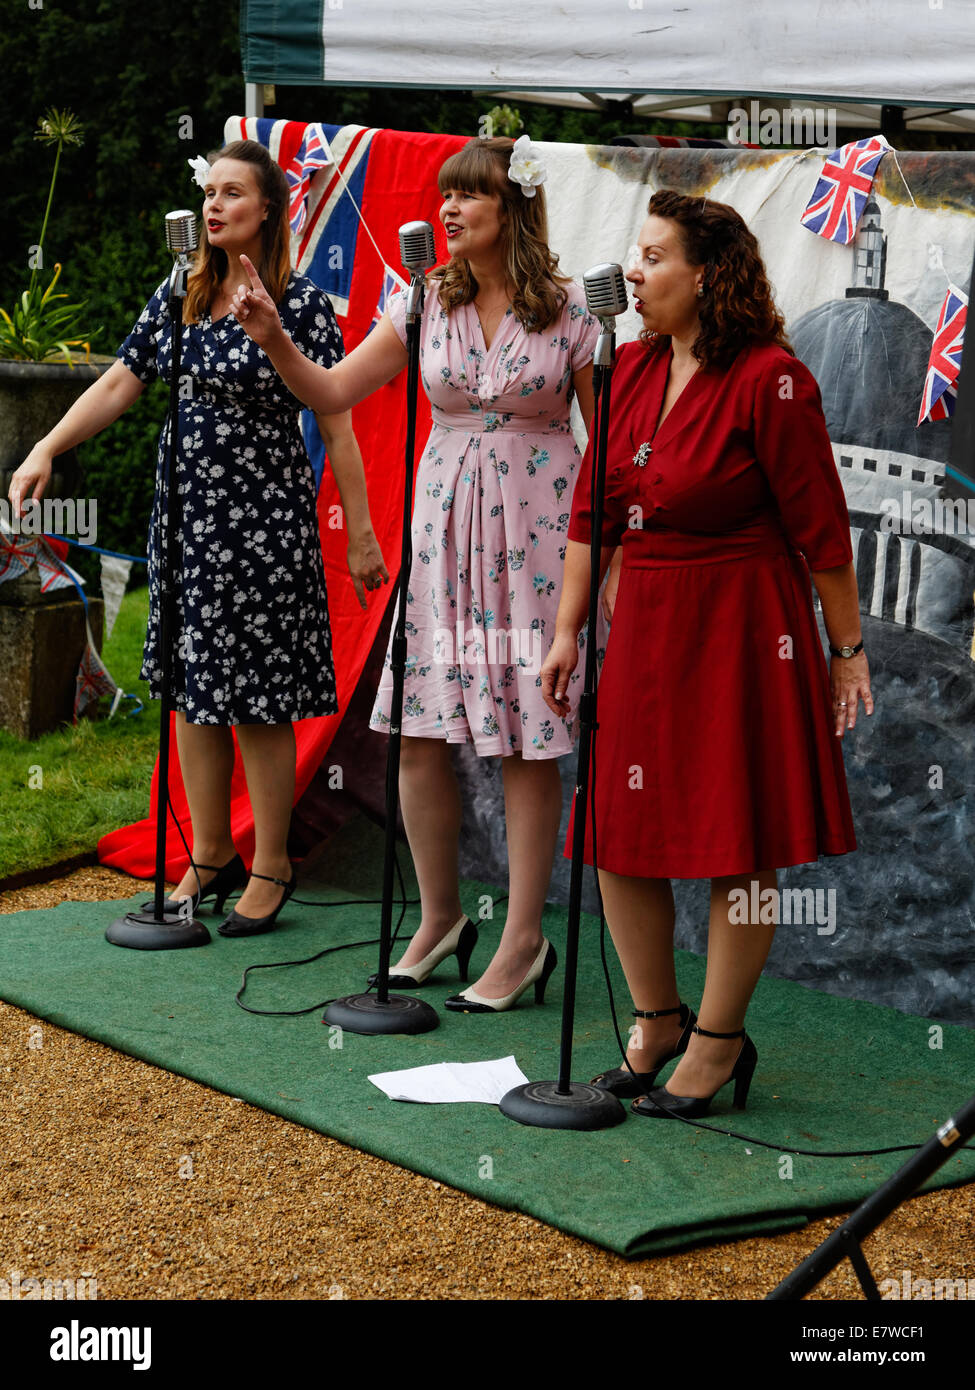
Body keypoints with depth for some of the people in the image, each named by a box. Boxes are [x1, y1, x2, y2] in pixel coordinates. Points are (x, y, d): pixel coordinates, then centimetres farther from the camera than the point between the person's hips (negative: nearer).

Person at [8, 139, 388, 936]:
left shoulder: (300, 304, -8)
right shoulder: (180, 294, 8)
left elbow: (337, 427, -8)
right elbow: (121, 383, 10)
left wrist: (360, 535, -9)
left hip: (264, 516, -6)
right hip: (186, 510, 6)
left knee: (259, 698, -1)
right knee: (193, 685, 11)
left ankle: (271, 868, 13)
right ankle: (211, 856, 23)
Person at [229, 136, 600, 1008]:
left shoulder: (568, 311, -4)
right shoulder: (428, 304, 6)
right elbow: (334, 393, 8)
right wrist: (274, 339, -9)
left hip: (535, 532, -4)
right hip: (444, 526, 4)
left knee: (526, 738, -1)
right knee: (419, 727, 2)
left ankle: (524, 943, 8)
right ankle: (440, 919, 19)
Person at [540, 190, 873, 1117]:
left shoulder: (770, 379, -14)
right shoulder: (630, 370, 6)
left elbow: (820, 526, -11)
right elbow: (594, 512, 10)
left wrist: (848, 648, -7)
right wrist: (569, 631, 8)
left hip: (743, 626, -7)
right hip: (644, 624, 7)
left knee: (736, 841, 2)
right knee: (617, 831, 8)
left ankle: (718, 1043, 15)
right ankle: (657, 1023, 26)